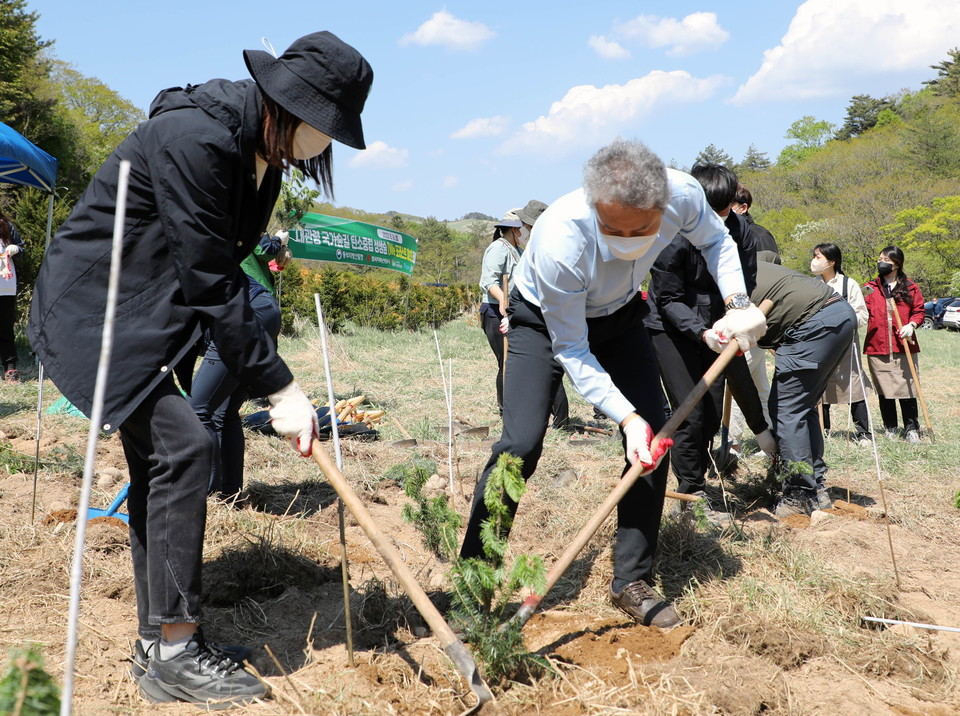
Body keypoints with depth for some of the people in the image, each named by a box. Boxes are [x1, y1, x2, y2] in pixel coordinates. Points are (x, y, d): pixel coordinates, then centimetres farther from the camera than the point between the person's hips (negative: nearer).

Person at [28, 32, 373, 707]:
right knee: (182, 445, -17)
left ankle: (158, 643, 19)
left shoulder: (264, 153, 3)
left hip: (150, 314, 10)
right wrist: (280, 388, -25)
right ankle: (175, 651, -6)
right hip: (92, 307, -10)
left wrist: (275, 381, 0)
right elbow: (211, 280, -27)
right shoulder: (194, 136, -26)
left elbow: (222, 269, 6)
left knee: (159, 460, 9)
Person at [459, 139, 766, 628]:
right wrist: (627, 417, -35)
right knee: (521, 443, -19)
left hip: (618, 315, 5)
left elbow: (715, 240, -2)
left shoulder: (684, 194, -28)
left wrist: (737, 302, -16)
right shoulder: (560, 239, -41)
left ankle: (632, 582, 6)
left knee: (653, 435, -6)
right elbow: (570, 351, -29)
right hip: (544, 319, -4)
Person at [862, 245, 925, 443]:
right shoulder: (870, 288, 9)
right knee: (884, 391, 6)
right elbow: (864, 312, 7)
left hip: (904, 348, -1)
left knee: (907, 389, -1)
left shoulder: (910, 288, 6)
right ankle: (890, 429, 17)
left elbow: (919, 311, 6)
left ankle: (911, 429, 8)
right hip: (877, 348, 1)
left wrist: (911, 325, -11)